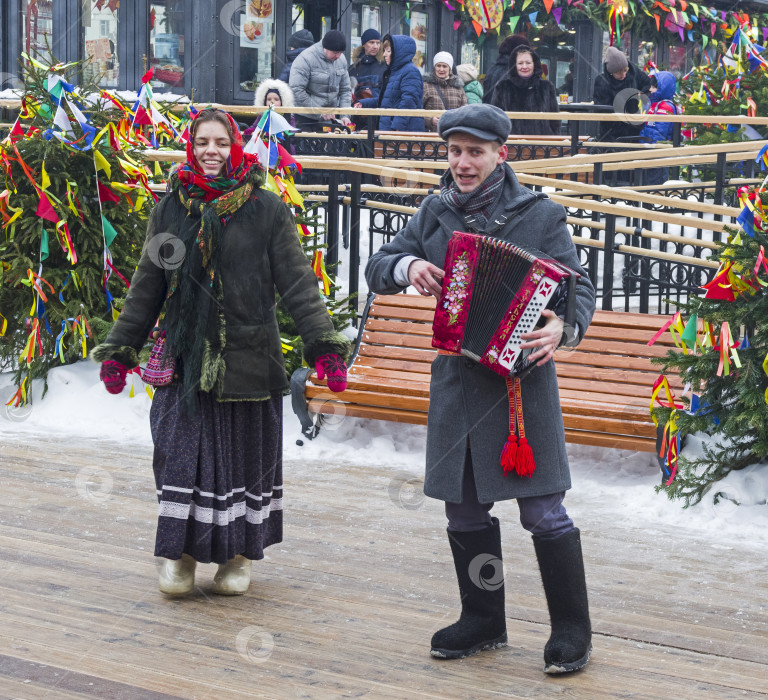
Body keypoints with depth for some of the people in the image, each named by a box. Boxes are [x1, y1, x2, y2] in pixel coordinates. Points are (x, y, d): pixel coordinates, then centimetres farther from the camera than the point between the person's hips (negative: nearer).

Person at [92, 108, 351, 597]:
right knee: (182, 454, 0)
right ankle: (180, 552, 15)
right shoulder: (171, 210, 6)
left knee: (245, 455, 8)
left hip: (248, 357, -1)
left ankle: (239, 555, 22)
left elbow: (298, 282, -4)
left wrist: (325, 345, -14)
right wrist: (120, 349, 12)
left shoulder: (266, 209, -2)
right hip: (185, 358, 2)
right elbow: (147, 287, 12)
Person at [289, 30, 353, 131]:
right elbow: (296, 90, -21)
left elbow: (345, 90, 11)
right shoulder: (305, 59, -16)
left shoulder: (341, 59, 5)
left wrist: (344, 115, -3)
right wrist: (319, 111, -18)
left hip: (330, 118, 5)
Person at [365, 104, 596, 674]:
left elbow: (580, 287, -7)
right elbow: (377, 269, 11)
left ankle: (573, 629, 10)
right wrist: (407, 266, -13)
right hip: (456, 379, 5)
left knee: (542, 509, -4)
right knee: (464, 508, 13)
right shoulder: (436, 213, 9)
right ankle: (484, 620, 29)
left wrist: (563, 328, -29)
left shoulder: (540, 215, -4)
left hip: (521, 376, -5)